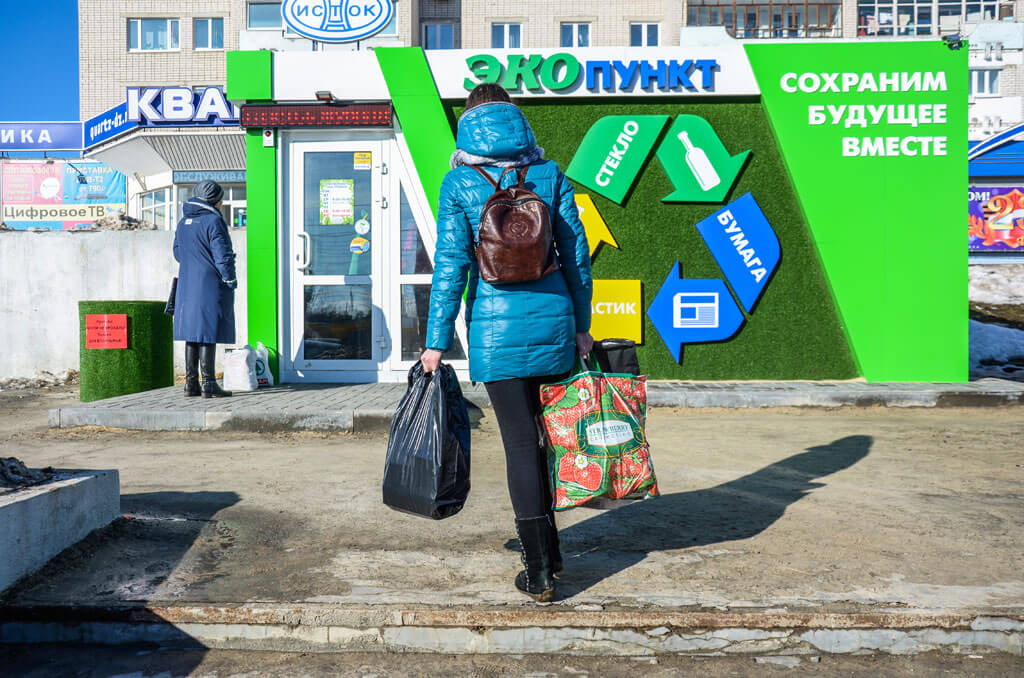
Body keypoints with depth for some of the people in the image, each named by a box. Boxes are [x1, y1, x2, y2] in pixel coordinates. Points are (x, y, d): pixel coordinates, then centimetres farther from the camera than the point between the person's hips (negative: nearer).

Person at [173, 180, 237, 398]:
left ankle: (191, 382, 14)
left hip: (187, 285, 8)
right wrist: (230, 280, -8)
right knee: (208, 333, -6)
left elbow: (177, 252, 21)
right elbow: (222, 255, -15)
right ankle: (208, 384, -4)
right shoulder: (213, 221, -12)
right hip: (210, 285, -8)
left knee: (192, 333, 11)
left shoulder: (183, 222, 13)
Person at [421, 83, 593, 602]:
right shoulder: (550, 174, 7)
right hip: (553, 317, 3)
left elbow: (450, 265, -5)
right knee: (549, 435, 17)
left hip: (496, 326, -3)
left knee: (520, 445, 2)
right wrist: (581, 325, 13)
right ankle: (548, 550, 32)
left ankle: (539, 574, 9)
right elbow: (576, 253, 5)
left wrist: (436, 342, -1)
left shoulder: (458, 183, 0)